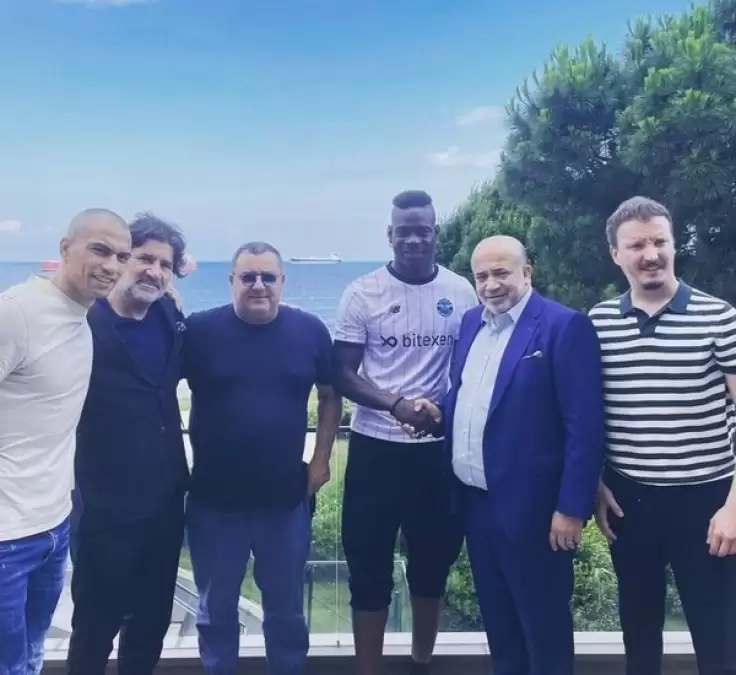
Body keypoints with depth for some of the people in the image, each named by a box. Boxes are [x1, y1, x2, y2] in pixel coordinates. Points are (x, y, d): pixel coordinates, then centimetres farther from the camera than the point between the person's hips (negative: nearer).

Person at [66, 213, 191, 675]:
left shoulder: (170, 320, 4)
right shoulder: (84, 323, -14)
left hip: (165, 501, 6)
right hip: (105, 508, -6)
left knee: (153, 618, 19)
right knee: (97, 622, 10)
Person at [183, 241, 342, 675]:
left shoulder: (310, 331, -3)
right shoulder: (200, 330, -7)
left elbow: (330, 396, 8)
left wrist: (321, 459, 2)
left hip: (287, 498, 1)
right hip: (214, 499, 0)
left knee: (287, 607, 17)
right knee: (215, 608, 17)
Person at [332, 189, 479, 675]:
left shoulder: (462, 293, 1)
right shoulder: (363, 293, -4)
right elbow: (343, 374, -4)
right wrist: (395, 404, -20)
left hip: (440, 448, 2)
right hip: (375, 447, -1)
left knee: (433, 563, 16)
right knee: (370, 569, 6)